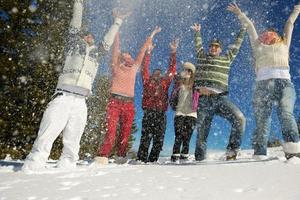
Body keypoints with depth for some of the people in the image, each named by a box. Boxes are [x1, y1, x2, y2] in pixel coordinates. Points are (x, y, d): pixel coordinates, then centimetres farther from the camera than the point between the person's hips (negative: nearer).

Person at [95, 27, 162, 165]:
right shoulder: (115, 65, 13)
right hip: (115, 101, -3)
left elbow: (142, 51, 28)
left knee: (125, 133, 3)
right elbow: (116, 46, 12)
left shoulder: (134, 67, 21)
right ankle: (102, 157, -10)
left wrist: (152, 35, 38)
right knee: (111, 131, -12)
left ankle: (121, 157, 12)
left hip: (129, 104, 4)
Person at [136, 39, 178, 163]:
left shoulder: (165, 82, 20)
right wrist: (148, 52, 5)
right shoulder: (147, 81, 15)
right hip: (149, 112, -3)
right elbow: (145, 68, 9)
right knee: (146, 137, -7)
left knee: (159, 139, 3)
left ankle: (153, 160, 12)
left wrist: (173, 52, 15)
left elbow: (172, 69, 19)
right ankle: (141, 159, -3)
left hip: (161, 114, 3)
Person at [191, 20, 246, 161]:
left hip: (221, 98, 0)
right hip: (203, 99, 0)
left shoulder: (227, 59, 21)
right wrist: (197, 32, 47)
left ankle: (232, 151, -10)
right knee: (201, 133, 0)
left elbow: (236, 45, 30)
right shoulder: (202, 57, 22)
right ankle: (199, 159, 11)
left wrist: (243, 29, 37)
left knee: (239, 119, -22)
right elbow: (198, 44, 37)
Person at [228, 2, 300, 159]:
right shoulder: (258, 47, 30)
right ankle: (259, 155, -14)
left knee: (286, 114, -23)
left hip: (285, 83, 1)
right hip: (263, 83, -1)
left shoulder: (284, 45, 33)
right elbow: (250, 27, 41)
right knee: (262, 121, -11)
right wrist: (240, 14, 52)